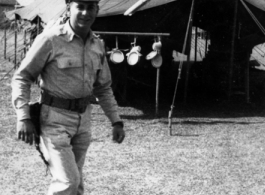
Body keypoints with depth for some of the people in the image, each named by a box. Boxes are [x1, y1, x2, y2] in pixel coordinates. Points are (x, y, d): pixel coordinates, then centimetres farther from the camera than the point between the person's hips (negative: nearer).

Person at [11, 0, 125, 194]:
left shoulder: (97, 45, 6)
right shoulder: (50, 40, -13)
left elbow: (104, 88, 17)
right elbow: (22, 78, -9)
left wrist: (116, 121, 9)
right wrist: (23, 117, -18)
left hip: (83, 119, 6)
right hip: (55, 118, -6)